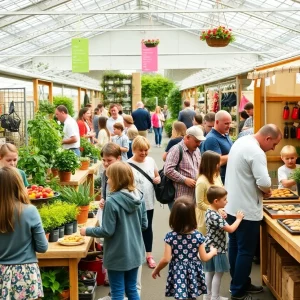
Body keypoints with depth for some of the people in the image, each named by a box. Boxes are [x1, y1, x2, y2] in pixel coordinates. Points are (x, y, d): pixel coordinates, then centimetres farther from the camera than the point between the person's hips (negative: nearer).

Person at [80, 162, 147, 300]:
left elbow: (107, 231, -17)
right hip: (135, 252, 6)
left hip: (118, 255, -6)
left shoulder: (112, 201, -21)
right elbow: (144, 225, 6)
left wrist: (87, 231, -3)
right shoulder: (139, 198, -1)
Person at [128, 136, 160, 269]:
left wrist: (157, 179, -10)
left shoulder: (150, 160, 1)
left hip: (149, 202, 5)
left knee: (148, 228, 17)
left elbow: (157, 176, 13)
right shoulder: (128, 165, -15)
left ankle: (149, 255, 30)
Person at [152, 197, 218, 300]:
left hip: (178, 273, -2)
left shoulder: (170, 236, -13)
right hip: (193, 274, 2)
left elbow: (166, 259, -12)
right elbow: (204, 258, -2)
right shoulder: (198, 236, -9)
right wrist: (212, 252, 19)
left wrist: (156, 270, 6)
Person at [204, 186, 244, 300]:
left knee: (210, 271, 18)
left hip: (211, 246, 10)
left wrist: (222, 217, 7)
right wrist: (238, 219, -12)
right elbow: (230, 229, -25)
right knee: (218, 273, 4)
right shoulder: (215, 216, -27)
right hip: (217, 248, -10)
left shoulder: (209, 212, 3)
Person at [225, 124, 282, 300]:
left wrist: (262, 190, 9)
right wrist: (267, 191, -6)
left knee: (236, 247, 17)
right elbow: (264, 182, -29)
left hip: (232, 206, 10)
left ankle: (241, 283, 31)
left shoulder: (240, 142, 8)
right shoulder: (256, 152, -22)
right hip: (246, 210, -10)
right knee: (246, 251, 2)